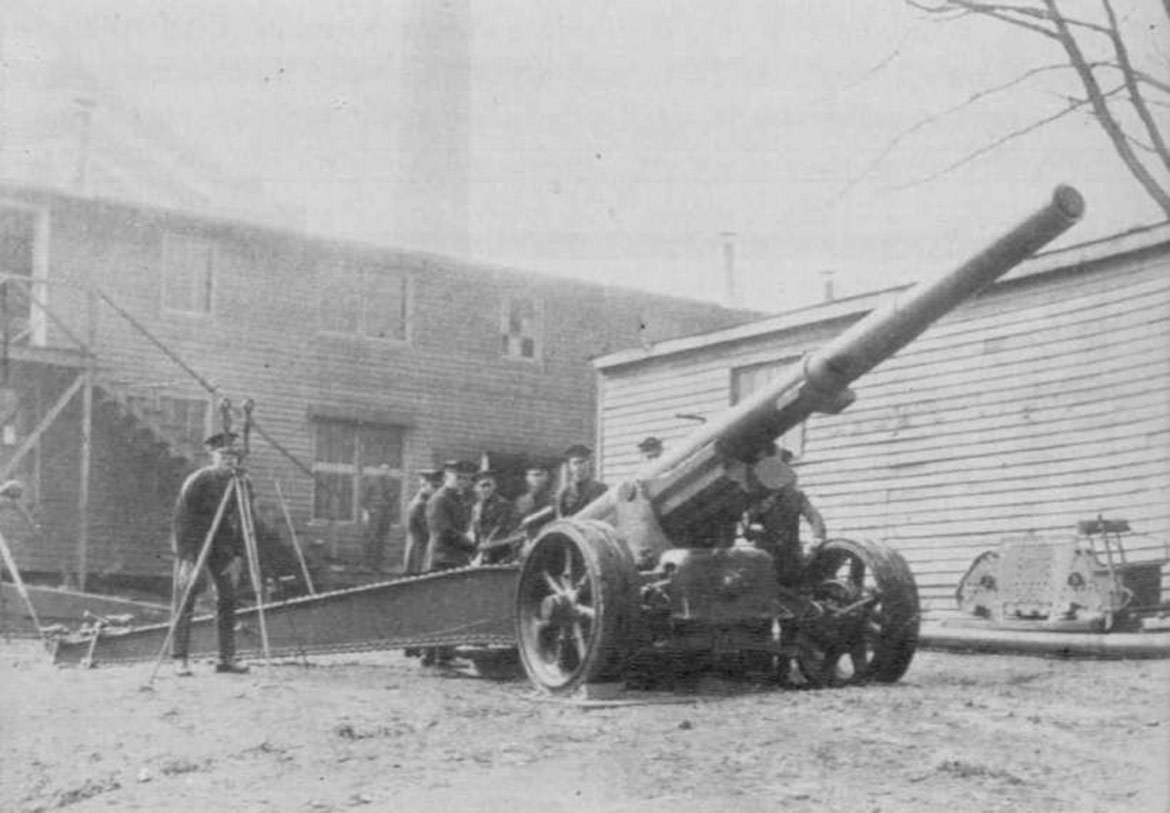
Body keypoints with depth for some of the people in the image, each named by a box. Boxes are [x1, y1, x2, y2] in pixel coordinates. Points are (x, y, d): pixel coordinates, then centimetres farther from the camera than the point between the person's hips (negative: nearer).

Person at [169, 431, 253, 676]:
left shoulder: (241, 485, -2)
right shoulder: (197, 481, -17)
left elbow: (242, 524, 3)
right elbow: (181, 520, -16)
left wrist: (238, 556, -5)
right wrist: (187, 559, -21)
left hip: (221, 545, 5)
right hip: (191, 544, -5)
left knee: (228, 599, -1)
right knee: (185, 599, -8)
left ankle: (227, 658, 3)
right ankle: (179, 659, -5)